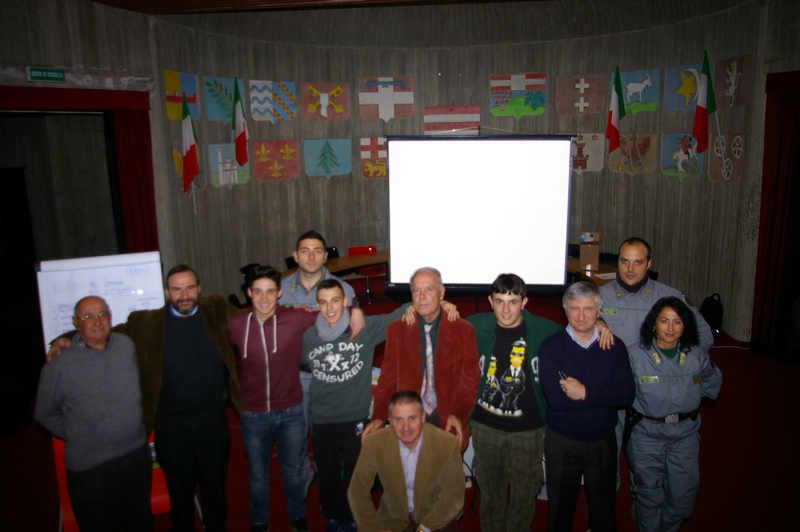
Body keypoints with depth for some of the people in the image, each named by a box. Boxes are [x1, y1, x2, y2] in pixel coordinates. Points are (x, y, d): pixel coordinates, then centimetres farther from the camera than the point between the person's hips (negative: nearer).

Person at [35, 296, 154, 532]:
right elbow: (45, 414, -1)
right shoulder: (59, 365, -16)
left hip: (138, 455, 4)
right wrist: (77, 437, 3)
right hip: (90, 467, -4)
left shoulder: (126, 345, -3)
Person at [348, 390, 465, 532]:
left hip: (436, 517, 0)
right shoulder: (374, 444, -19)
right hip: (393, 517, 1)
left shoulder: (447, 445, -22)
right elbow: (357, 494, -7)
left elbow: (453, 496, -11)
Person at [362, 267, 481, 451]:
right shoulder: (396, 330, 2)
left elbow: (470, 379, -3)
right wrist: (379, 417, -8)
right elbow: (388, 378, 3)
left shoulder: (463, 330, -2)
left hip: (448, 423, 0)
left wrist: (458, 414, -19)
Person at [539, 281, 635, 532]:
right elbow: (555, 398, -22)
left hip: (603, 441, 2)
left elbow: (626, 394, -14)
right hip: (562, 442, -2)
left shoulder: (614, 346, -2)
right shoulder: (551, 347, -10)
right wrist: (602, 394, -20)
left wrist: (586, 391, -23)